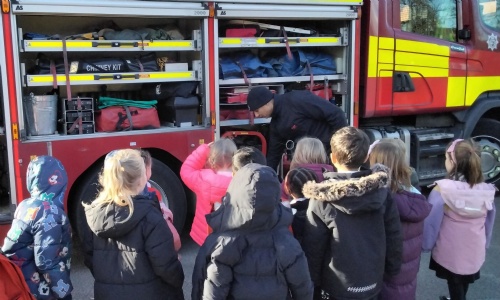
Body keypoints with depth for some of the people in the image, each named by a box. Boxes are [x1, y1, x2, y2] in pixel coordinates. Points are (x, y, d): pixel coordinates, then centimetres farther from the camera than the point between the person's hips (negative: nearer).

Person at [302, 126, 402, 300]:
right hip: (373, 282, 3)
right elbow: (393, 235, -1)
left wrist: (313, 283, 1)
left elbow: (313, 246, -12)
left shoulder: (323, 199, -18)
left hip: (340, 286, -3)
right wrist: (392, 270, 13)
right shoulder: (382, 190, -8)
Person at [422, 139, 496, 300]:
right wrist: (483, 244, 16)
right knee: (463, 287, 26)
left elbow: (430, 222, -18)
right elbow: (489, 222, 2)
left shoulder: (442, 190, -22)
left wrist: (426, 245, -3)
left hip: (450, 253, -3)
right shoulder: (487, 191, -10)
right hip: (475, 252, 3)